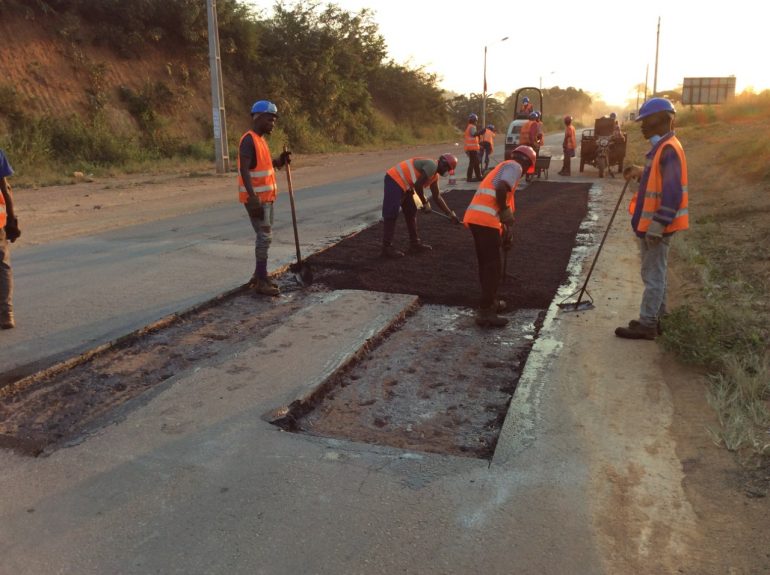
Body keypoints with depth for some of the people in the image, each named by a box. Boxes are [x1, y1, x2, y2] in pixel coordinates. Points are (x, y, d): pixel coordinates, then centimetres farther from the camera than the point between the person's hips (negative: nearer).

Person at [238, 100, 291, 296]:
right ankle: (261, 281, -6)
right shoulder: (249, 140, -15)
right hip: (256, 198, -10)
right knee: (265, 236, -10)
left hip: (265, 197, 10)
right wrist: (253, 197, -32)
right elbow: (244, 170, -24)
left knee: (265, 236, 13)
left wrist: (281, 160, 3)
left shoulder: (261, 140, 15)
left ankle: (259, 276, 22)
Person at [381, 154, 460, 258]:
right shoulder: (432, 166, -14)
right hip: (395, 180, -11)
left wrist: (450, 214, 21)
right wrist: (425, 203, -7)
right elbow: (418, 185, -19)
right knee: (391, 215, -9)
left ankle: (414, 243, 23)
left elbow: (436, 197, 22)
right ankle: (387, 248, -7)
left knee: (411, 212, 15)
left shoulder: (435, 175, 16)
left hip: (403, 184, 11)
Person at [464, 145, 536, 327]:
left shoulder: (503, 167, 32)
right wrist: (505, 212, -6)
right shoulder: (514, 166, 3)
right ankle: (485, 312, -3)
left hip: (475, 218, 9)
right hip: (485, 220, -9)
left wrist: (506, 232, 36)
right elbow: (501, 188, -18)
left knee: (486, 264, 20)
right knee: (493, 266, -4)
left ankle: (490, 302, 32)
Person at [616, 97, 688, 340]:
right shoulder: (662, 147, 12)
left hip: (656, 226, -10)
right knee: (654, 274, 16)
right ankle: (653, 319, 26)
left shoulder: (668, 149, -19)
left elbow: (672, 193, -24)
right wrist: (641, 174, 11)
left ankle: (647, 325, 6)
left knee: (653, 276, -2)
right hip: (652, 224, 10)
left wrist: (656, 227, -24)